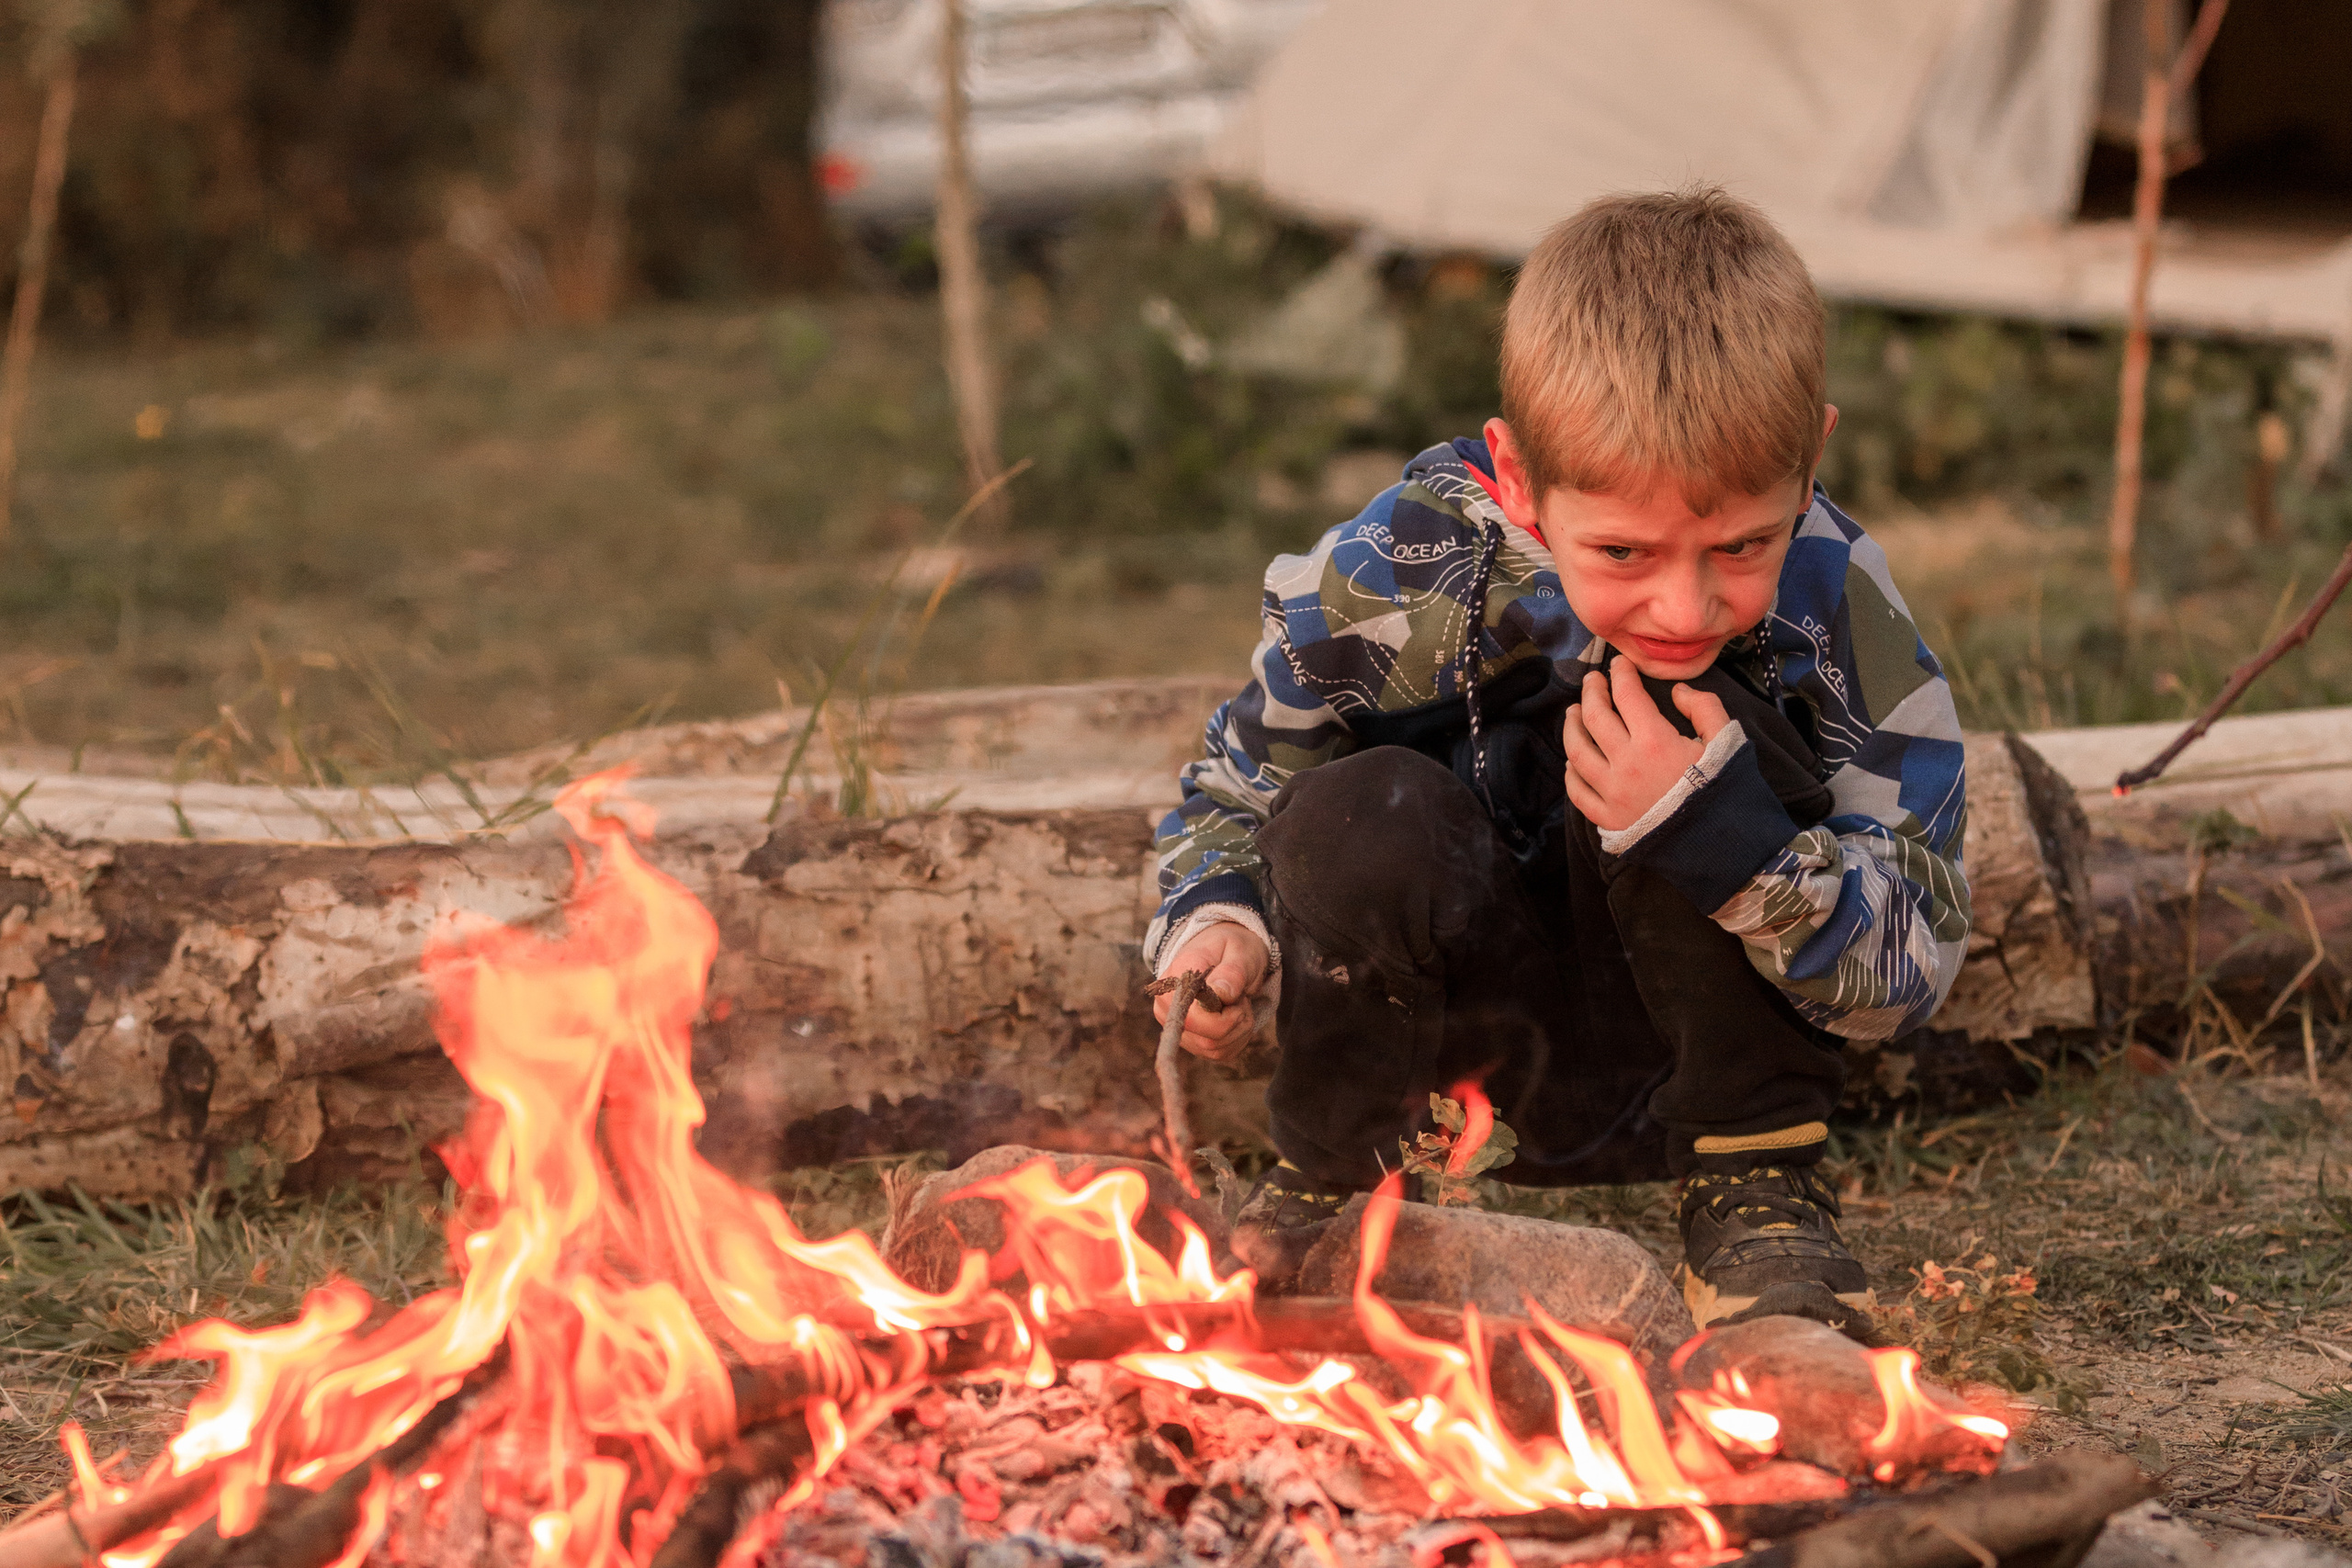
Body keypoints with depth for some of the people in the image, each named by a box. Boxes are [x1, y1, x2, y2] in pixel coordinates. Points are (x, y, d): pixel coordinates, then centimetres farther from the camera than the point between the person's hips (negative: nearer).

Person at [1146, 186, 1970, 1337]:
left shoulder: (1837, 610, -22)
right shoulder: (1395, 586, -20)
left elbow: (1912, 968, -22)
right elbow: (1237, 787, 1)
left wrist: (1733, 843, -40)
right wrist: (1215, 927, -22)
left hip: (1698, 1048, -1)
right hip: (1471, 1034, 1)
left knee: (1694, 735, -28)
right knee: (1357, 815, -31)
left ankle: (1751, 1193, -14)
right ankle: (1327, 1182, -3)